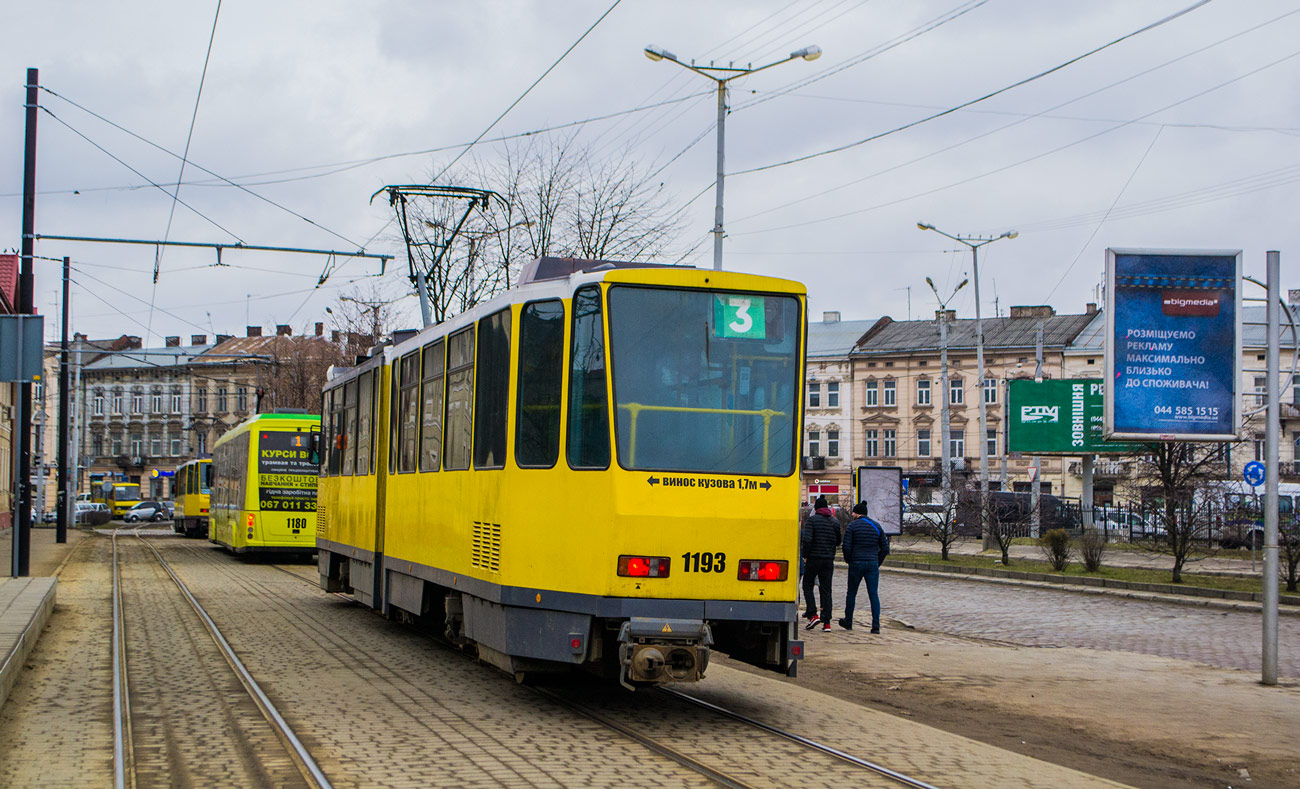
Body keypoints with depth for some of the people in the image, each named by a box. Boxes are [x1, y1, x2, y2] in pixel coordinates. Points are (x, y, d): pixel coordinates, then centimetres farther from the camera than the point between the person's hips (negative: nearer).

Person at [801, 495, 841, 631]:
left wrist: (805, 555, -6)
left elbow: (807, 539, -16)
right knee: (826, 589, 5)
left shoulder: (812, 520, -6)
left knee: (807, 586, 9)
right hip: (829, 559, 4)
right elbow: (838, 542, 10)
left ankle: (813, 615, -7)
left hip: (814, 558, -4)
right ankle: (826, 622, 0)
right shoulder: (835, 522, 8)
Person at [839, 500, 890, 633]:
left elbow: (847, 547, -9)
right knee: (874, 594, 0)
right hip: (873, 564, 3)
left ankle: (848, 622, 22)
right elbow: (885, 548, 8)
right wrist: (878, 563, 15)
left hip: (856, 564, -3)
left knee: (851, 593, 12)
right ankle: (876, 625, -9)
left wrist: (849, 561, 6)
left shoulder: (852, 525, -4)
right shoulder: (876, 526, 8)